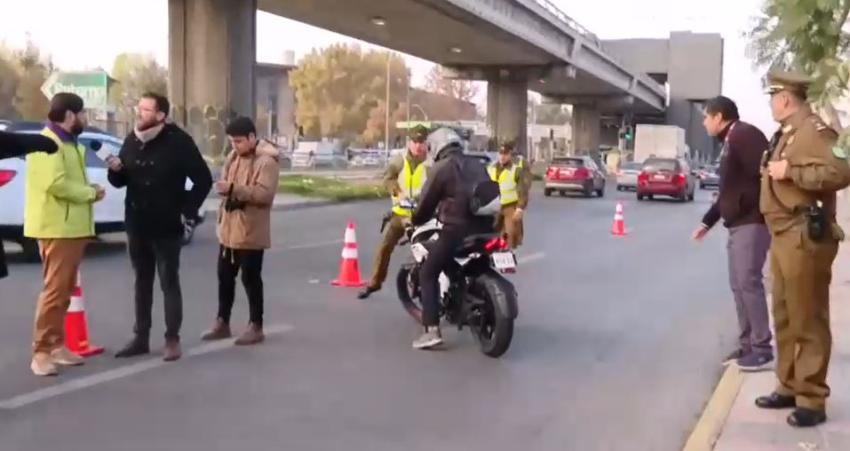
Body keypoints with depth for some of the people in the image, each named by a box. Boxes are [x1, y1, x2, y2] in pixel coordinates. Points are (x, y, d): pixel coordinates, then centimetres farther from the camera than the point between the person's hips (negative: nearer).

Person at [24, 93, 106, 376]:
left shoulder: (69, 143, 19)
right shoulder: (48, 143, -14)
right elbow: (56, 183, -26)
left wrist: (89, 189, 4)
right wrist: (91, 193, -15)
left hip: (72, 227, 10)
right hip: (57, 228, -10)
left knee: (64, 291, 13)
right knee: (54, 289, -10)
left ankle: (56, 345, 20)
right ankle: (41, 352, -5)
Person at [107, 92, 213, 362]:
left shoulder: (178, 141, -11)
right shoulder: (131, 141, 6)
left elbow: (203, 179, -8)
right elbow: (121, 182, 13)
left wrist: (189, 210, -10)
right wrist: (116, 170, -8)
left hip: (166, 227, -5)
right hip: (137, 225, 6)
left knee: (169, 283, 1)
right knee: (142, 282, 13)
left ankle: (172, 340, 9)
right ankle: (141, 337, 22)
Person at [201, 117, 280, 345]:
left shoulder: (266, 161, -14)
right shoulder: (233, 157, 12)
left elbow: (265, 193, -25)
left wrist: (233, 188, -29)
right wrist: (223, 188, 3)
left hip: (250, 231, -8)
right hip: (228, 228, 8)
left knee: (250, 278, 1)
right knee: (225, 276, 14)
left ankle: (256, 326, 13)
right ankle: (222, 322, 26)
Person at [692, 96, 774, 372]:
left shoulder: (745, 135, -11)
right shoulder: (729, 142, 20)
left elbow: (765, 173, -23)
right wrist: (707, 222, 30)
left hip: (752, 221, -10)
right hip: (738, 223, 10)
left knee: (749, 282, -9)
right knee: (738, 284, 10)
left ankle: (762, 348, -2)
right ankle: (746, 344, 17)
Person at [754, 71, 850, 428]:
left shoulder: (812, 129, -12)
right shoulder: (786, 132, 18)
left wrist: (790, 172, -21)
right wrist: (772, 171, 12)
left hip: (804, 237, -10)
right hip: (783, 236, 10)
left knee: (807, 320, -3)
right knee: (785, 317, 16)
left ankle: (812, 399, 4)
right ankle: (789, 386, 26)